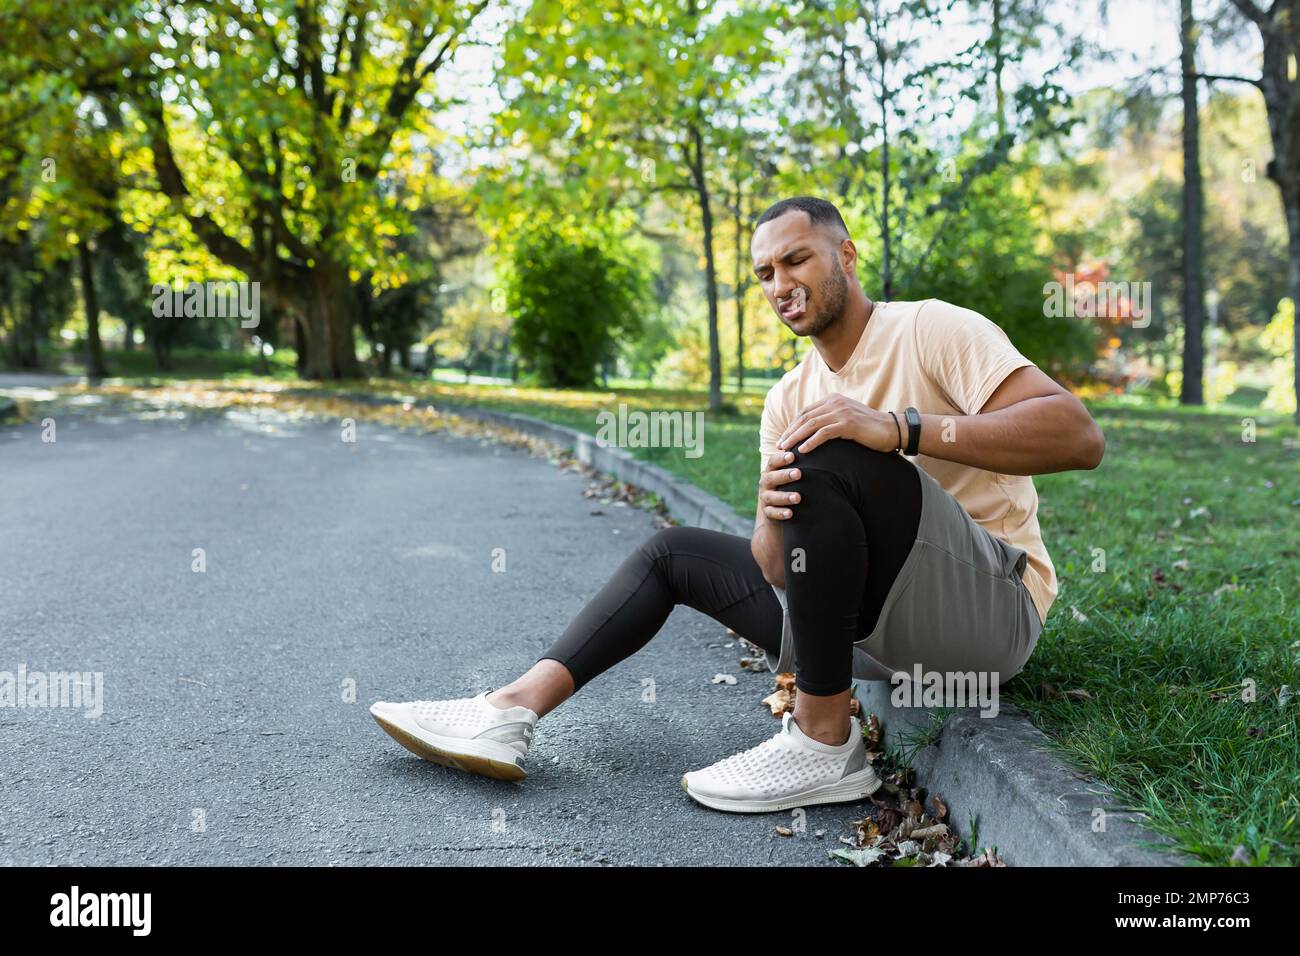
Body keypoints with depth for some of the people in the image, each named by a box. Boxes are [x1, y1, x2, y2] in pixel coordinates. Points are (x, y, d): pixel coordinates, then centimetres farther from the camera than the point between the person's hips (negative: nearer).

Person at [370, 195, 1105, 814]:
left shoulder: (932, 328, -8)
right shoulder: (789, 399, 9)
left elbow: (1079, 437, -23)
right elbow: (776, 568, 3)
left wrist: (899, 428, -32)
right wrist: (776, 518, -23)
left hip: (993, 606, -7)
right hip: (878, 621, 7)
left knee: (828, 456, -30)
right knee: (673, 554, 7)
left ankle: (825, 746, -22)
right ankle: (512, 713, -7)